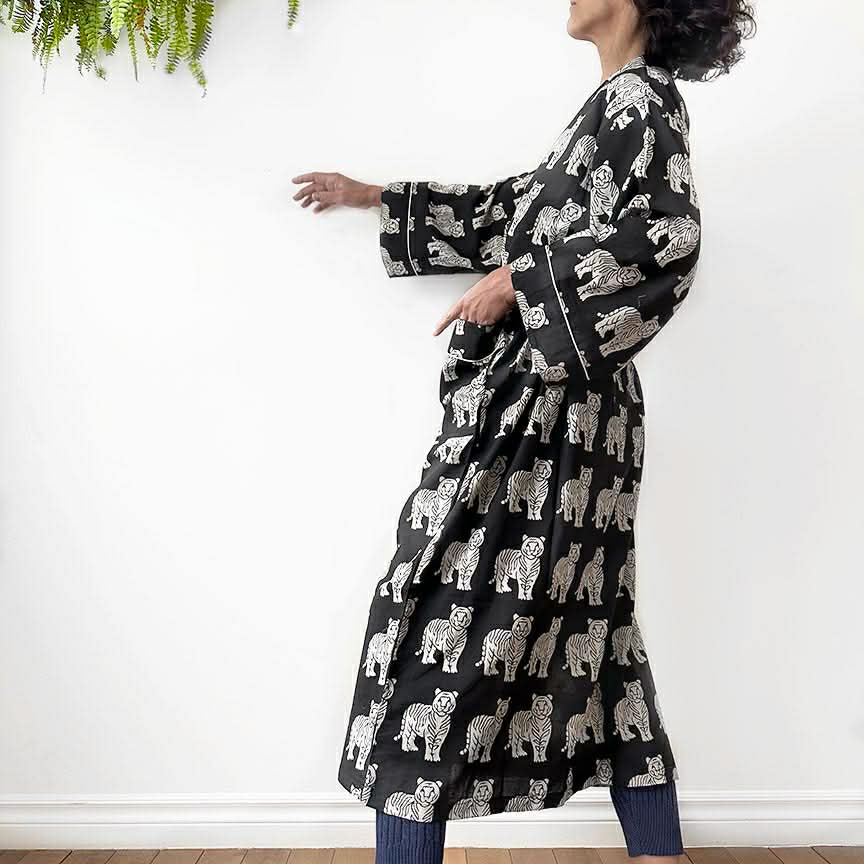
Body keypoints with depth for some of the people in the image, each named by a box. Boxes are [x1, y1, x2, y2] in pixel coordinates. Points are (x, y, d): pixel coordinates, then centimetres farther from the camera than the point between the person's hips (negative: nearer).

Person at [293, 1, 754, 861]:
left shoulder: (639, 96, -5)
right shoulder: (623, 106, 22)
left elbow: (663, 235, -22)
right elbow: (508, 210, 27)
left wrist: (516, 281, -17)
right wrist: (371, 197, 32)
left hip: (542, 403, -9)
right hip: (556, 410, 9)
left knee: (447, 607, -6)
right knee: (586, 632, 11)